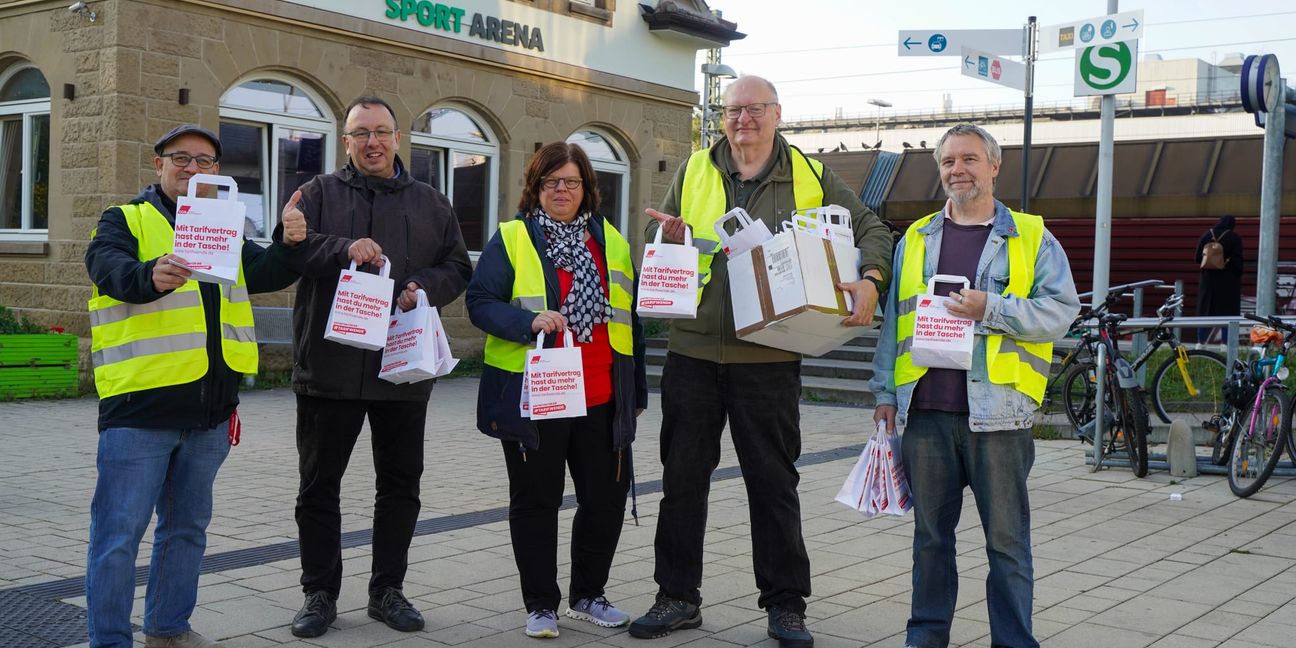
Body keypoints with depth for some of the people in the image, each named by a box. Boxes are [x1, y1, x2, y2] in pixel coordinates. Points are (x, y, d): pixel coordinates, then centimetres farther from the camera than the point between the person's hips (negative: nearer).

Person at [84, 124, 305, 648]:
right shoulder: (127, 220, 0)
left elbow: (265, 274, 3)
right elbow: (109, 268, -20)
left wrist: (289, 245, -19)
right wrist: (153, 276, -42)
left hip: (210, 409, 6)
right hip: (140, 407, -6)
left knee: (187, 527, 16)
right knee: (120, 531, -3)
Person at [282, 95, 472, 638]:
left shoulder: (430, 202, 13)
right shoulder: (319, 193, 6)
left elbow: (457, 267, 11)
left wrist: (426, 287, -10)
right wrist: (344, 248, -24)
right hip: (330, 365, -2)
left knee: (400, 484, 8)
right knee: (319, 484, 5)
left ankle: (387, 589, 22)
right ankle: (319, 593, 17)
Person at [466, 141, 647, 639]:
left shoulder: (611, 241, 13)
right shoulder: (511, 238, 0)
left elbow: (629, 318, 16)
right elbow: (480, 302, -8)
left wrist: (637, 389, 14)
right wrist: (530, 322, -25)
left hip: (602, 400, 4)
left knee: (606, 498, 10)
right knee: (535, 502, 5)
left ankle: (587, 596, 28)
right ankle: (540, 605, 19)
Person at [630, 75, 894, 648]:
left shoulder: (809, 176, 4)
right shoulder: (695, 171, 10)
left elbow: (871, 229, 8)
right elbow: (657, 231, 16)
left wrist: (869, 280, -11)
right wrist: (671, 235, -8)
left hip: (767, 357, -2)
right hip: (693, 350, 2)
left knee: (774, 482, 5)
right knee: (682, 477, 8)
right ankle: (677, 596, 22)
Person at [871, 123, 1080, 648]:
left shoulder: (1031, 238, 6)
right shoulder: (916, 239, 15)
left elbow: (1061, 310, -3)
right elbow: (893, 320, 16)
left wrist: (992, 309, -15)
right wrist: (886, 392, 12)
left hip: (995, 412, -3)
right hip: (925, 410, 3)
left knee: (1007, 540, 1)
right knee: (930, 535, 12)